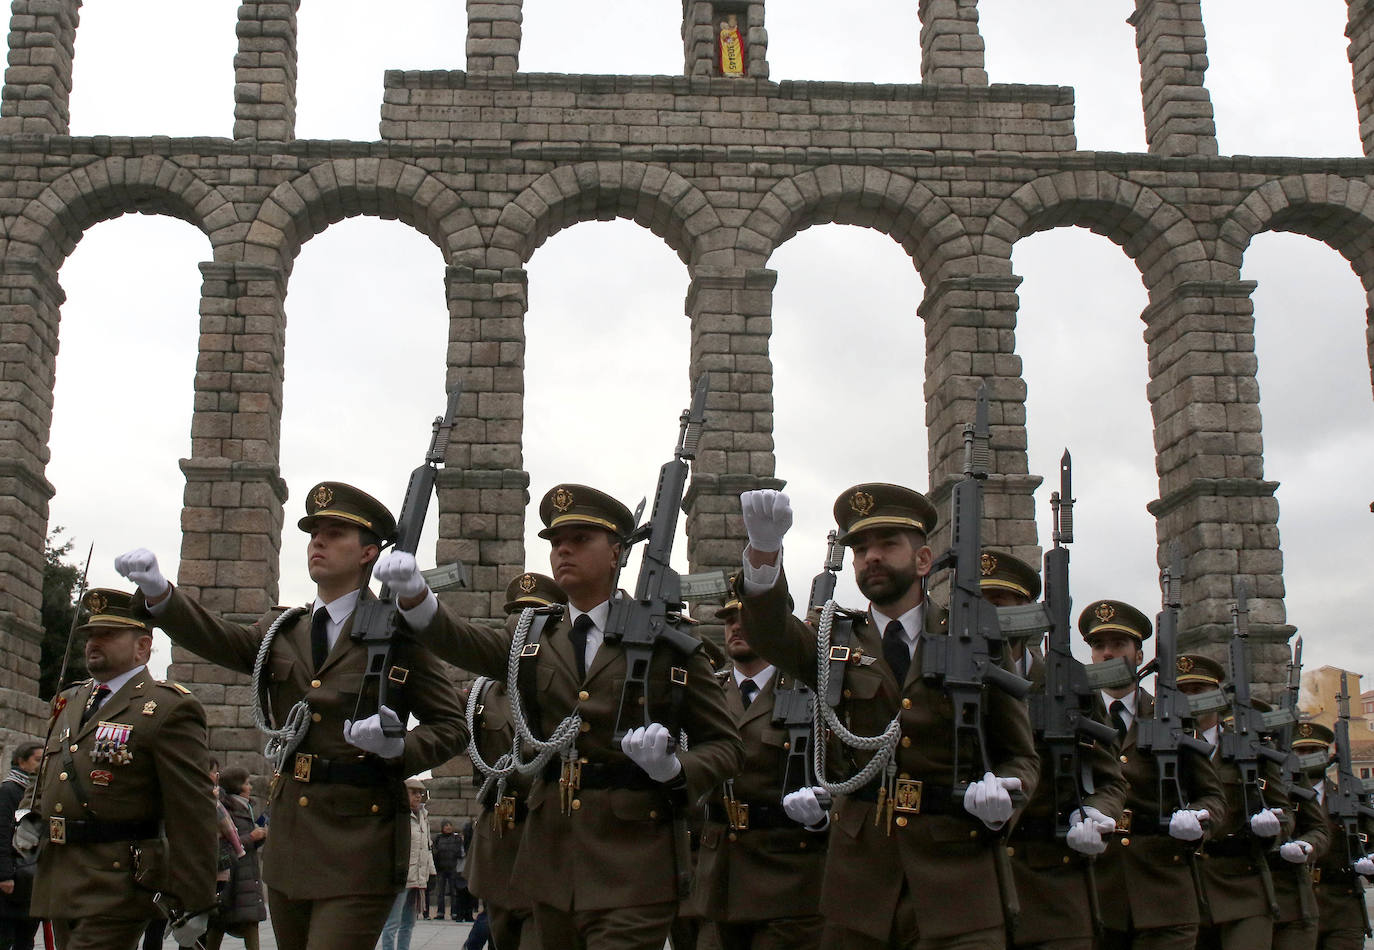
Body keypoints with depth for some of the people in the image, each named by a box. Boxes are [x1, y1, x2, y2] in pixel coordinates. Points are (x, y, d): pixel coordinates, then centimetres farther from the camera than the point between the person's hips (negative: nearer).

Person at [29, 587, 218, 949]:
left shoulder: (168, 709, -9)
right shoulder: (70, 702, 16)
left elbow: (191, 815, -13)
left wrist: (192, 904, -15)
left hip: (114, 892, -8)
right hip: (59, 887, 8)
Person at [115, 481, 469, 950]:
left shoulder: (398, 635, -2)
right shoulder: (282, 629, 13)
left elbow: (451, 726, 1)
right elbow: (221, 641, -6)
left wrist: (399, 748, -19)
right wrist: (158, 592, -24)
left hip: (358, 846, -5)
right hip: (289, 843, 6)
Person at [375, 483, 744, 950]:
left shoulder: (668, 639, 0)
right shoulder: (532, 636, 11)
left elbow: (724, 744, 3)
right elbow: (467, 643, -9)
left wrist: (674, 770, -18)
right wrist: (416, 595, -28)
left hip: (630, 869, -4)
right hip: (551, 857, 4)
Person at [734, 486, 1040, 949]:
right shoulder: (836, 648, 9)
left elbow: (1021, 757, 11)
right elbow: (768, 631, -12)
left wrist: (1002, 794, -13)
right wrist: (764, 548, -32)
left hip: (955, 877, -1)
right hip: (859, 876, 1)